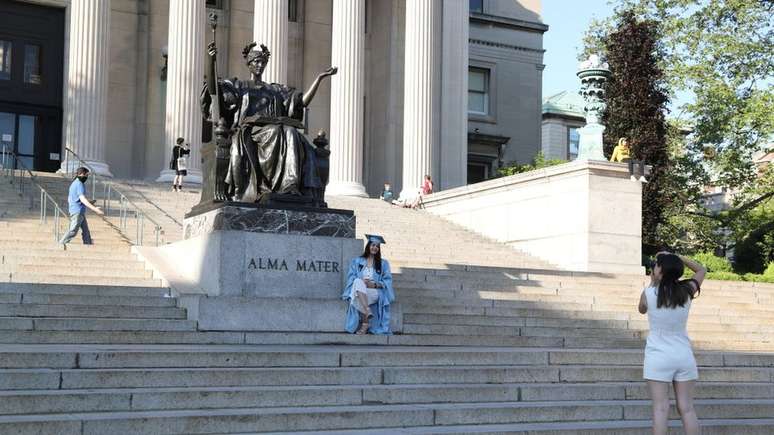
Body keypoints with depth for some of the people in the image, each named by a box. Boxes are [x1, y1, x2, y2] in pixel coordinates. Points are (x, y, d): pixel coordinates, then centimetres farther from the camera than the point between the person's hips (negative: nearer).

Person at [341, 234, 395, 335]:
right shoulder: (357, 261, 20)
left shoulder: (383, 263, 19)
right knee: (358, 282, -38)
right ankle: (368, 312, -50)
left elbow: (387, 281, 8)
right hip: (358, 290, 1)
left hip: (375, 292, -1)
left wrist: (375, 284, -13)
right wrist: (362, 282, -14)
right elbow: (351, 277, 8)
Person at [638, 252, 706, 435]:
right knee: (687, 408, 6)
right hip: (684, 356, 3)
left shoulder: (648, 294, -7)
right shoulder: (687, 291, -2)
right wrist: (676, 257, 13)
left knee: (661, 408, -3)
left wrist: (652, 283, 18)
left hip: (658, 357, -2)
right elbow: (701, 270, 17)